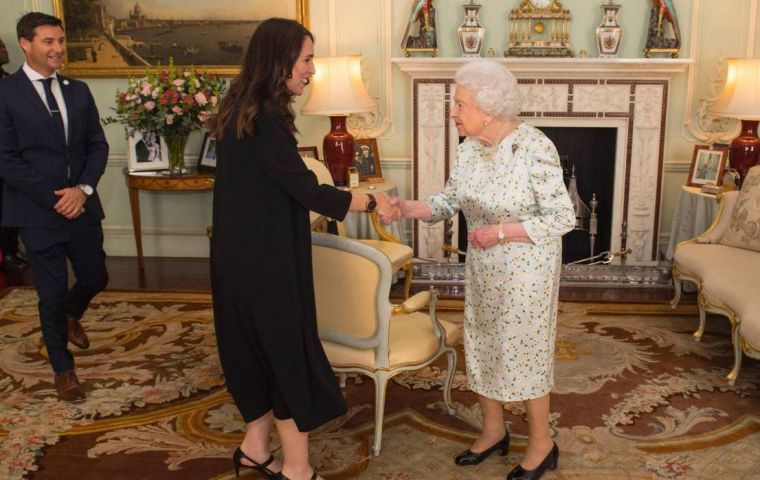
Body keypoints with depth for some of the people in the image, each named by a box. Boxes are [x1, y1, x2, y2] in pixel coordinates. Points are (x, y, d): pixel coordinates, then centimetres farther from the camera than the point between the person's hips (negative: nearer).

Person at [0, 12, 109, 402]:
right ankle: (63, 369, 26)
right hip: (38, 214, -4)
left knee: (95, 279, 14)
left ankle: (70, 315, 50)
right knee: (52, 294, 4)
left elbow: (98, 145, 6)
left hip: (82, 206, 5)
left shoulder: (78, 91, 7)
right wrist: (54, 198, -15)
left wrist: (83, 188, -10)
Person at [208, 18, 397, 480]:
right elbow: (307, 191, -20)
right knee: (289, 353, 3)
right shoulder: (264, 120, -21)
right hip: (263, 260, -9)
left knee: (263, 349, 19)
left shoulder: (246, 111, 9)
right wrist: (371, 201, -9)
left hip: (247, 254, 10)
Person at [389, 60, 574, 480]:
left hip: (526, 270, -7)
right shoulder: (470, 146, -2)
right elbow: (450, 200, 2)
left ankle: (541, 443, 27)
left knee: (523, 352, 5)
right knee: (481, 346, 17)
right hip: (482, 268, 7)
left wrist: (501, 231, -26)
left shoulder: (535, 149, -23)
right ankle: (493, 431, 37)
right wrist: (409, 207, -15)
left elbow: (562, 218, -21)